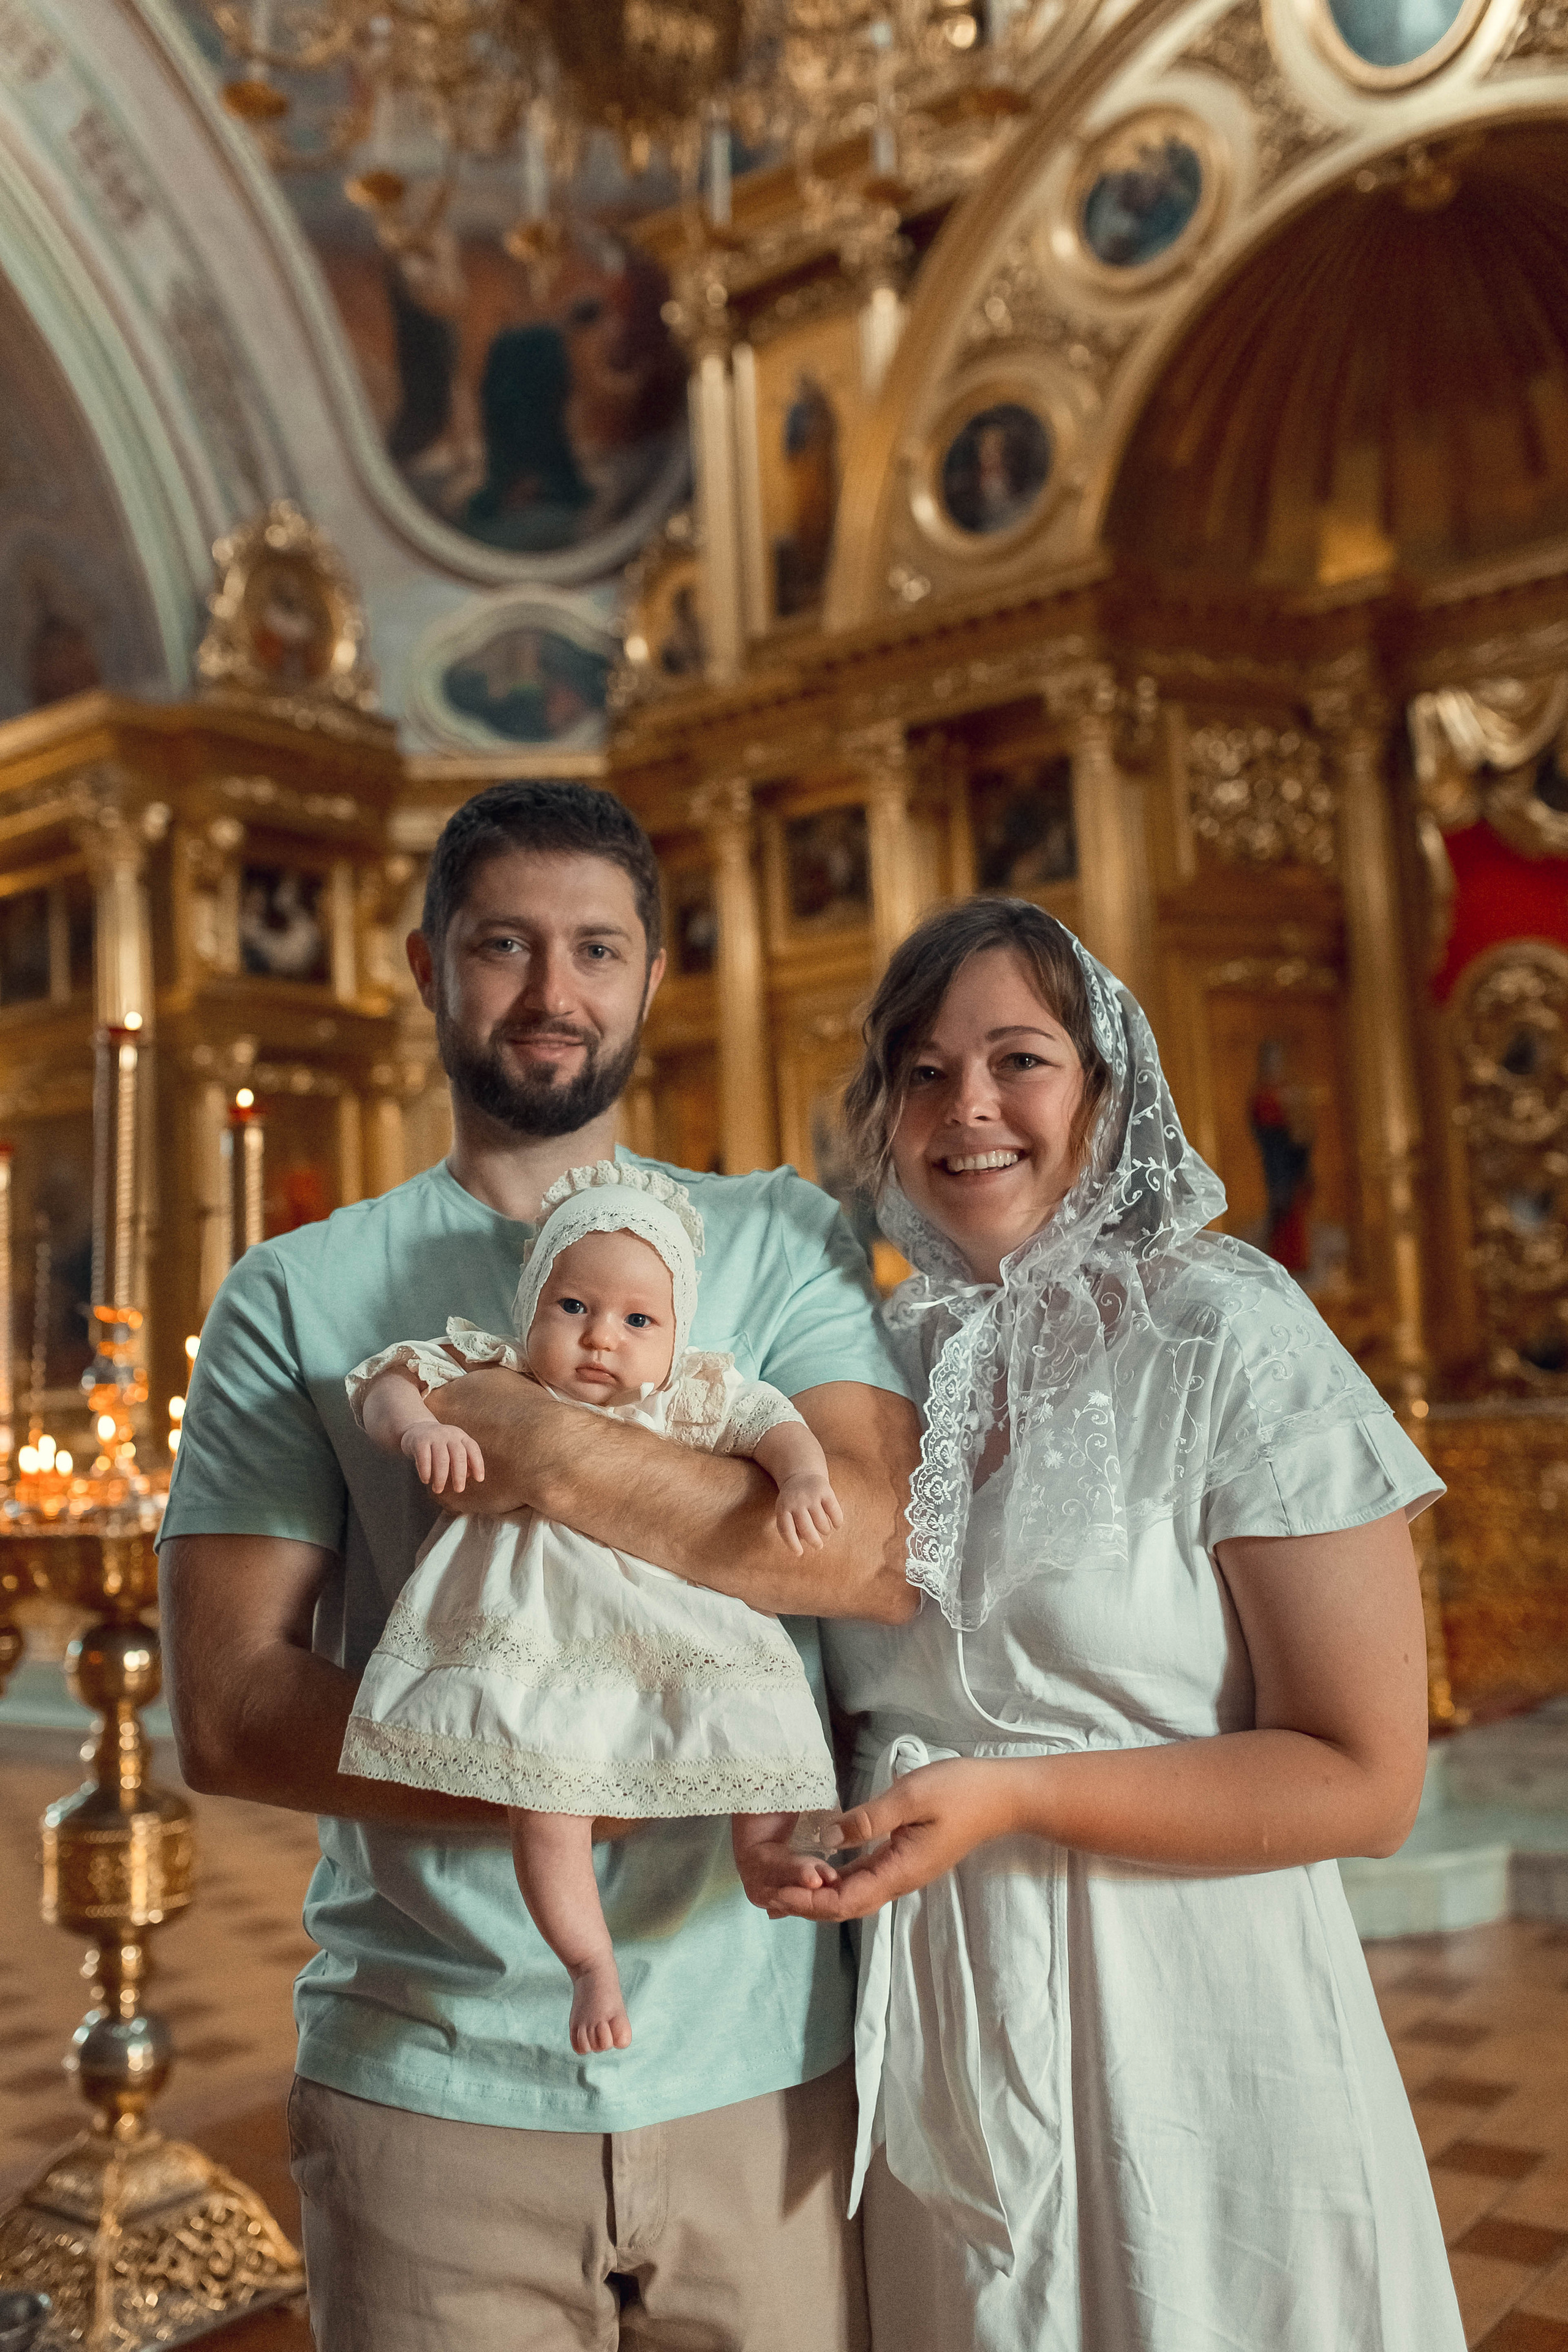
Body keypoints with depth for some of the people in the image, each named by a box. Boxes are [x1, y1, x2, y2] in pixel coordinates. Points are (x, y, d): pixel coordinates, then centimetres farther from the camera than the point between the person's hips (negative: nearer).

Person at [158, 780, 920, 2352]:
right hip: (425, 2087, 0)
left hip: (765, 2069, 1)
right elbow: (226, 1714, -6)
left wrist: (543, 1451, -20)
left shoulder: (780, 1241, 3)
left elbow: (881, 1553, -12)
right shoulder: (296, 1296, 1)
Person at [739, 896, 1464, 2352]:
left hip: (1187, 2050, -4)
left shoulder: (1223, 1332, -13)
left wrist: (1012, 1799, -22)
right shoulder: (881, 1358, 3)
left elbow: (1365, 1779, -15)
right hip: (929, 2053, 5)